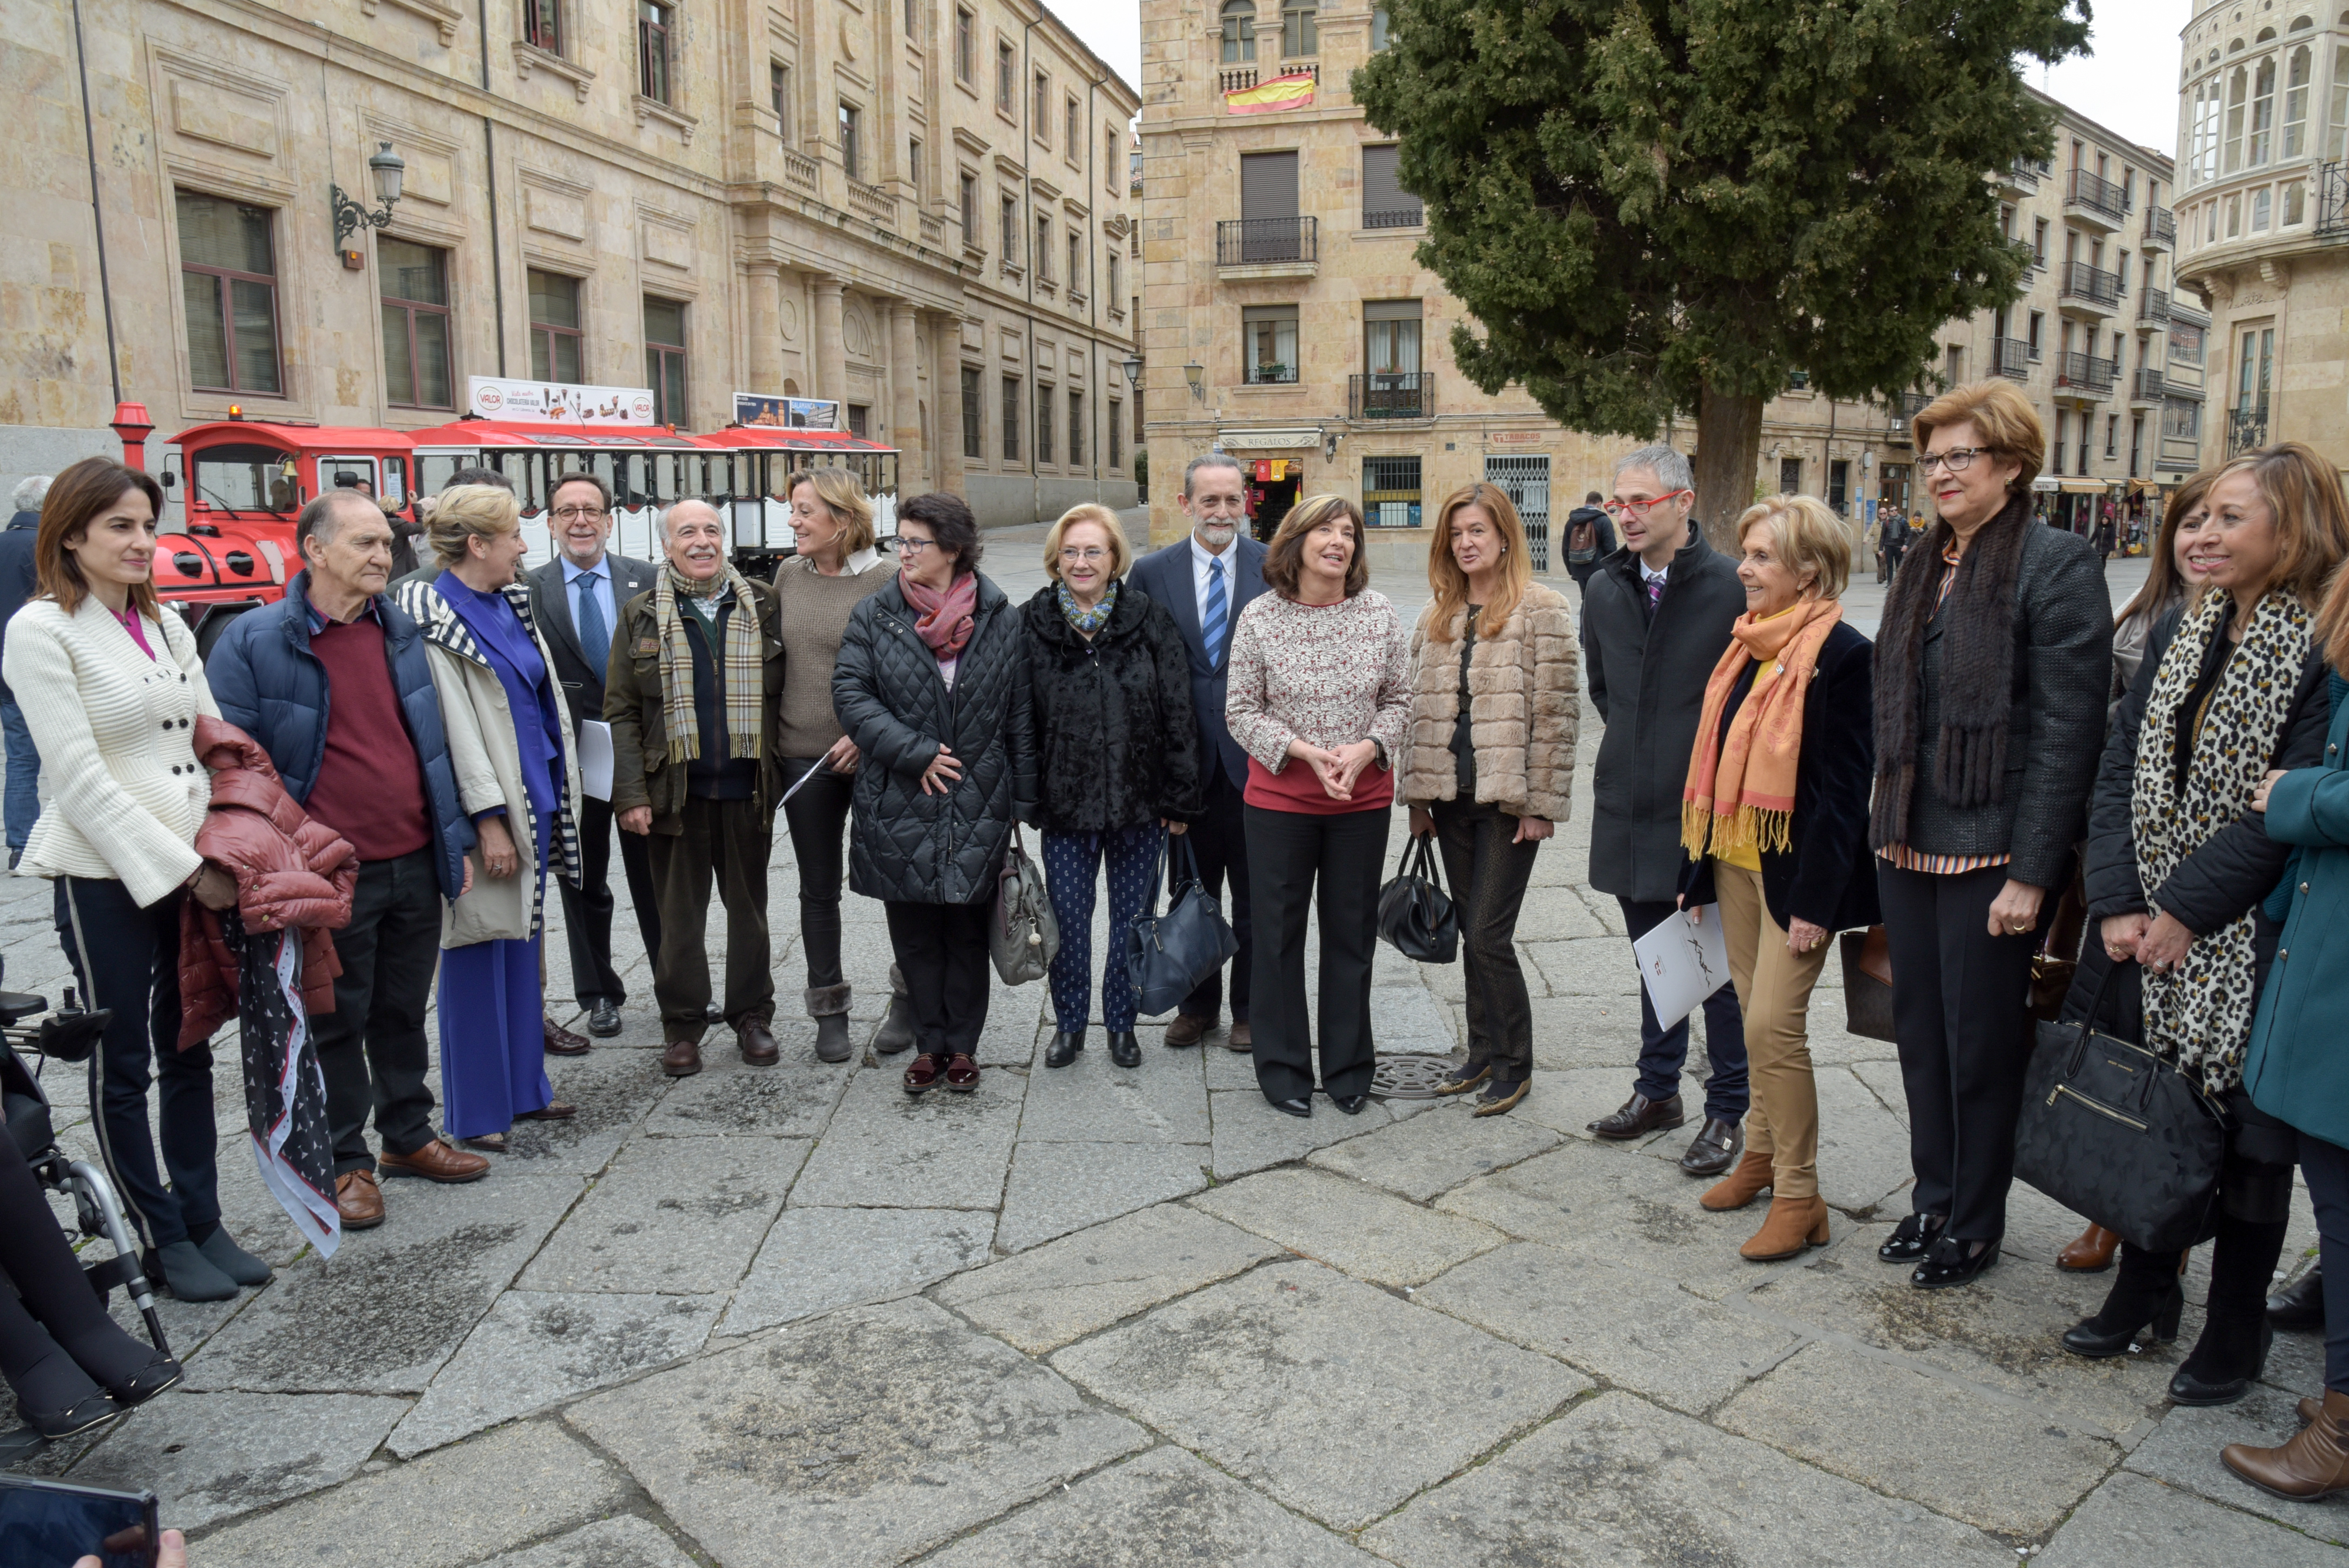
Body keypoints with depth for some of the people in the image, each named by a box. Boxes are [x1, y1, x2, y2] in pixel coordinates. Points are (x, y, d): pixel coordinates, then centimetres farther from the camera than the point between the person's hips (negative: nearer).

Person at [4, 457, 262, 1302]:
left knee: (189, 1050, 13)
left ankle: (202, 1222, 24)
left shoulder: (167, 624, 11)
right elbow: (80, 776, -14)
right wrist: (181, 868, -15)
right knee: (123, 1064, 6)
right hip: (106, 876, -6)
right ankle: (161, 1239, 18)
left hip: (198, 869, 6)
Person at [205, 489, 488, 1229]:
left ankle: (408, 1136, 32)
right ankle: (346, 1161, 22)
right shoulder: (254, 642, -8)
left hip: (415, 864, 5)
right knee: (337, 1023, 8)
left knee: (404, 1013, 17)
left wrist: (455, 839, 11)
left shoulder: (401, 630, 9)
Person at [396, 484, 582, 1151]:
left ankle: (524, 1086, 26)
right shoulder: (433, 618, -12)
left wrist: (556, 794, 15)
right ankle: (474, 1112, 12)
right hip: (486, 806, -8)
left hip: (536, 797, 8)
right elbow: (453, 726, -17)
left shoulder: (511, 605, 12)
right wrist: (488, 816, -19)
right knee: (477, 952, 1)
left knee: (522, 945, 15)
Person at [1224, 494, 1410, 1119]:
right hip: (1280, 800, -1)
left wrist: (1365, 749, -14)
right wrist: (1306, 752, -17)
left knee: (1352, 934, 10)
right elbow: (1241, 712, -4)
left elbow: (1400, 701, 5)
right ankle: (1284, 1068, 23)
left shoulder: (1380, 615, 0)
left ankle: (1348, 1068, 26)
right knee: (1278, 934, 7)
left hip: (1363, 802, 2)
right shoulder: (1260, 618, -6)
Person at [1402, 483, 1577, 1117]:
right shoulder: (1437, 617, 13)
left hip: (1508, 801, -6)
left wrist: (1541, 803, -12)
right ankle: (1483, 1051, 26)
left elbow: (1557, 711, -8)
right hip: (1452, 798, 6)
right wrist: (1418, 795, 9)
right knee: (1473, 931, 13)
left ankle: (1513, 1064, 11)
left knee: (1487, 935, -6)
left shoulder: (1542, 610, -5)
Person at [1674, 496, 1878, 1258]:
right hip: (1736, 858, 7)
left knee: (1773, 1024, -7)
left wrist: (1815, 900, -17)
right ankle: (1763, 1152, 31)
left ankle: (1799, 1197, 5)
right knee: (1756, 1016, 16)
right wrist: (1699, 863, 12)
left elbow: (1843, 787, -15)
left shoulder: (1841, 653, -13)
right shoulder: (1749, 643, 9)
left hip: (1795, 870, -7)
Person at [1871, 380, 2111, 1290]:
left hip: (1989, 850, -7)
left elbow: (2067, 729, -15)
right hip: (1908, 842, 7)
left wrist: (2031, 872, -18)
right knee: (1920, 1032, 16)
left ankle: (1975, 1225, 23)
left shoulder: (2055, 565, -10)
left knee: (1981, 1044, 6)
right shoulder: (1924, 568, 12)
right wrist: (1887, 829, 12)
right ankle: (1933, 1202, 32)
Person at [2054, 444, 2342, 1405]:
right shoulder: (2177, 634, 7)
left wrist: (2186, 909, -17)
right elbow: (2120, 771, 4)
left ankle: (2236, 1326, 24)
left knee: (2244, 1130, 7)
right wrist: (2116, 902, -6)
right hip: (2146, 930, 6)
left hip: (2248, 938, -6)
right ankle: (2145, 1290, 33)